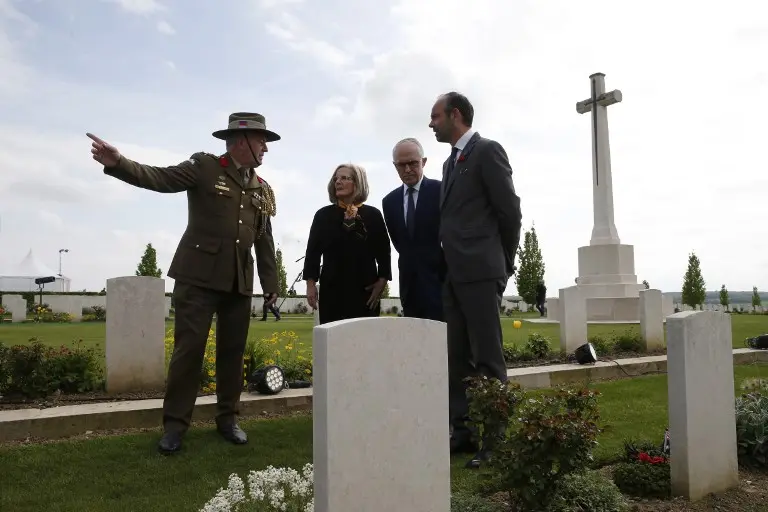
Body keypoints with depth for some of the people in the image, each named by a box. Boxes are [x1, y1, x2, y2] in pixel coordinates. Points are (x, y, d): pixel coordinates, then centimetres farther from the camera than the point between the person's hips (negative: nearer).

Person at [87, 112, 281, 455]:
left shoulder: (264, 190, 14)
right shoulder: (204, 167, 1)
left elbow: (265, 241, 15)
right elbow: (160, 178, -11)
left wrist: (271, 283, 13)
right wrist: (119, 163, -28)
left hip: (240, 282, 5)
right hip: (199, 276, -4)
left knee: (232, 351, 9)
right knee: (189, 348, -3)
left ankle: (227, 418, 22)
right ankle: (175, 424, 8)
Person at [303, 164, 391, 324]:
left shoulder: (373, 214, 7)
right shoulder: (323, 215, 8)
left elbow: (384, 252, 6)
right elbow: (312, 251, 6)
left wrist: (382, 281, -4)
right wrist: (310, 284, -2)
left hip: (366, 291, 0)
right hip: (332, 290, 0)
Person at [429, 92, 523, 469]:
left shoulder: (487, 151, -4)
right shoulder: (451, 162, 21)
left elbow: (509, 211, -7)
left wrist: (505, 263, 1)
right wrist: (448, 266, 13)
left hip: (480, 272, -8)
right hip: (453, 275, 9)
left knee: (488, 359, -5)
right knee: (458, 360, 9)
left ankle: (496, 439, 3)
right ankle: (464, 432, 17)